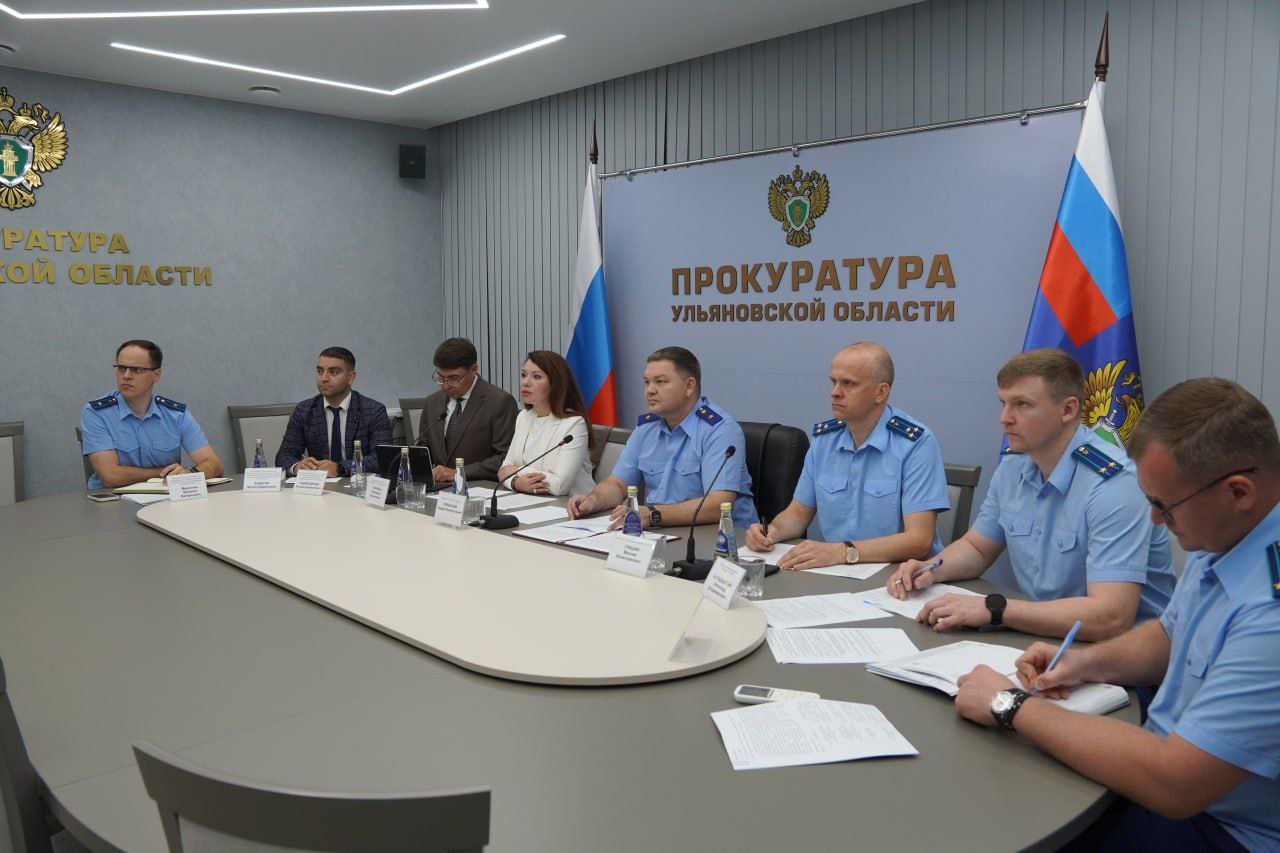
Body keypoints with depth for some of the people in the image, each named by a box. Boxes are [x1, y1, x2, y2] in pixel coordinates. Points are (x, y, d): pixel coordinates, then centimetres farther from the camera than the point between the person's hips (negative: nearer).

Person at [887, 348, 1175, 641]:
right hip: (1044, 635, 6)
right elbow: (976, 547, 18)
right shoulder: (1013, 466, 3)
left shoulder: (1115, 485, -22)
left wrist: (993, 608, -31)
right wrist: (930, 570, -3)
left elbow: (1110, 618, -30)